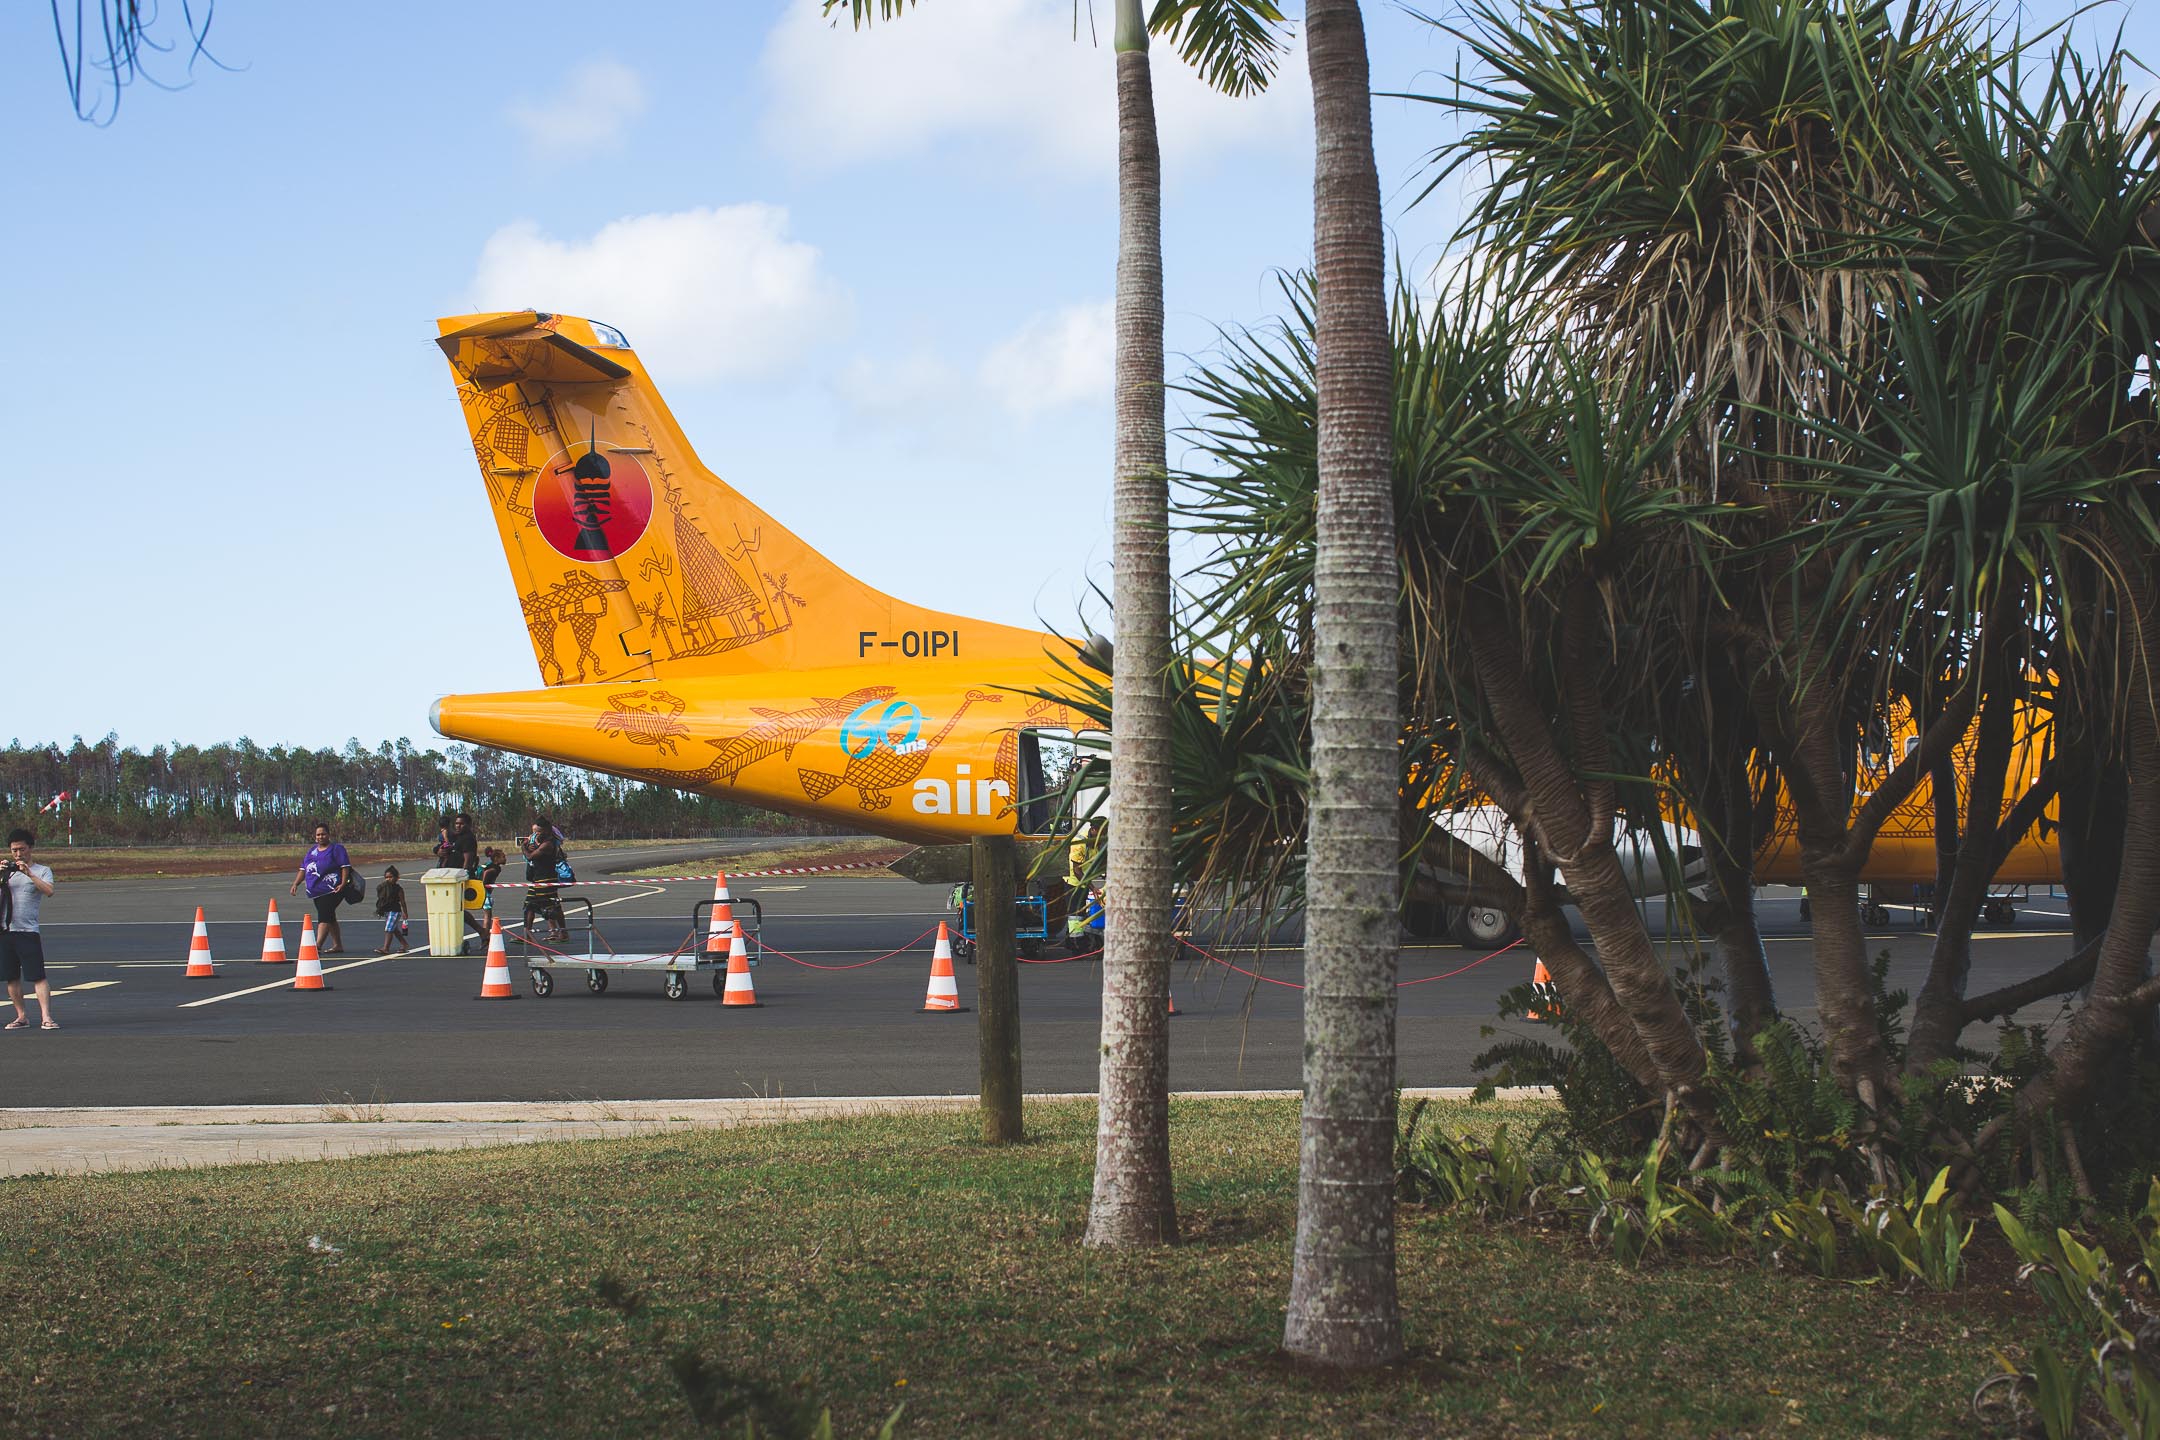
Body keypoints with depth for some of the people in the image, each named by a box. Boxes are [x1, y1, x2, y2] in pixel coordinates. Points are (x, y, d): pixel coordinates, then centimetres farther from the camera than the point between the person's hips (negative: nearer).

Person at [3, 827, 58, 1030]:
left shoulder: (42, 871, 5)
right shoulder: (7, 871, 16)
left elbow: (49, 890, -14)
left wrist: (29, 874, -21)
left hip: (28, 931, -4)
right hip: (5, 930, 4)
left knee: (38, 976, -11)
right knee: (12, 978, 7)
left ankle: (46, 1018, -16)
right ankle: (21, 1017, 16)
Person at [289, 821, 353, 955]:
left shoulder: (336, 849, -3)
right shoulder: (312, 851, 18)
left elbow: (345, 867, -10)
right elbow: (303, 870, 19)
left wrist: (343, 884, -21)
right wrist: (295, 884, 7)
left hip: (331, 891, -8)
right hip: (317, 892, 8)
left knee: (323, 917, -17)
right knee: (330, 918, 12)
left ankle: (317, 946, -25)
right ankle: (338, 946, 19)